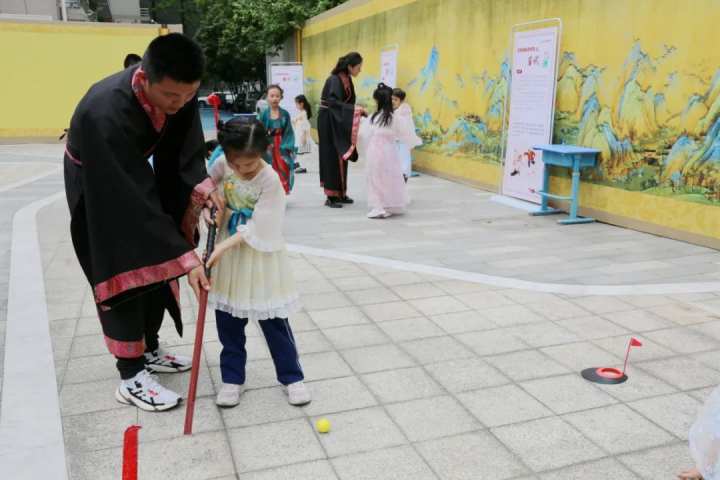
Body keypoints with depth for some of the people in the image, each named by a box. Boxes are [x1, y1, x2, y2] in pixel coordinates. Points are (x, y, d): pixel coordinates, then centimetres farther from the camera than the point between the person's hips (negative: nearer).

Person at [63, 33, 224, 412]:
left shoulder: (178, 91, -23)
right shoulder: (104, 112, -42)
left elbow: (184, 145, -8)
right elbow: (134, 198, -41)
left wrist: (202, 185, -28)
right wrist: (185, 256, -41)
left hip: (137, 175, 7)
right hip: (98, 187, -6)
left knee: (158, 267, 9)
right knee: (123, 275, -7)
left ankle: (148, 350, 26)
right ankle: (130, 377, 3)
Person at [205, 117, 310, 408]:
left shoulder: (270, 180, -22)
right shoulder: (223, 164, -8)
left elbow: (257, 228, -22)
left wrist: (224, 246, -28)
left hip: (259, 255, -5)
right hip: (228, 251, 5)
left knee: (273, 320, 4)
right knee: (227, 319, 11)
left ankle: (291, 376, 20)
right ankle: (232, 377, 26)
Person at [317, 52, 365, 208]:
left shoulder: (347, 79, 7)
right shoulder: (334, 80, -19)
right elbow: (333, 102, -30)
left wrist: (359, 112, 4)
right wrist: (355, 109, -34)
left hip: (339, 122, 9)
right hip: (329, 122, -9)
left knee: (341, 157, 11)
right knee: (332, 157, -6)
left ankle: (340, 193, 19)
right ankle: (331, 196, 0)